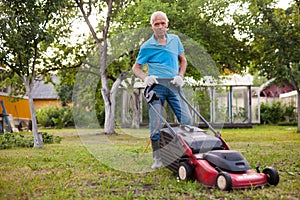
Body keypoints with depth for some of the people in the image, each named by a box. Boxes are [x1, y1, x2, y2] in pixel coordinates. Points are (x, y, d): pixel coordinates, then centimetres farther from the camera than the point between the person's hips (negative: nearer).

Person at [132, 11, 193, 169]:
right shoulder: (147, 46, 1)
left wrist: (180, 76, 3)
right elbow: (136, 67, 7)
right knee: (156, 123, -5)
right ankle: (157, 159, 5)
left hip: (174, 85, 3)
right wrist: (145, 78, -12)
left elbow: (183, 60, 20)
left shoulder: (175, 40, 11)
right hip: (156, 85, -3)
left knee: (187, 120, -3)